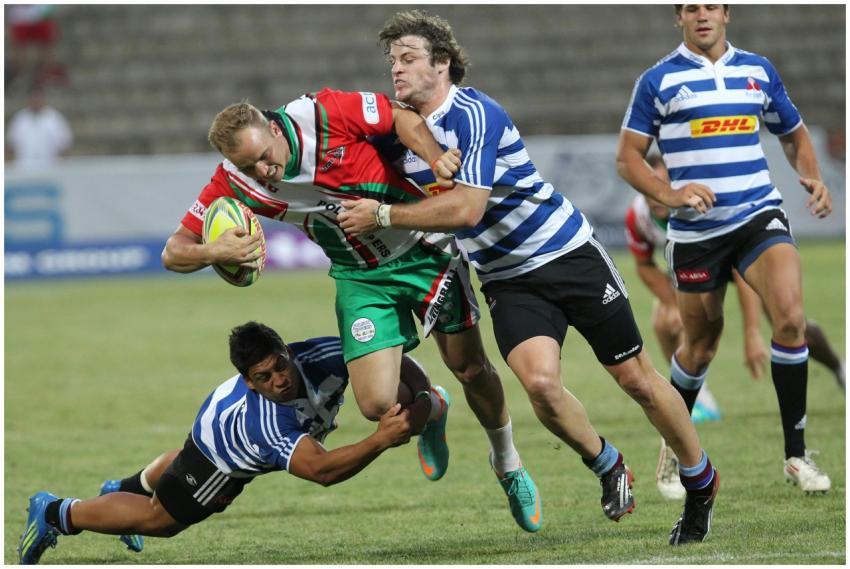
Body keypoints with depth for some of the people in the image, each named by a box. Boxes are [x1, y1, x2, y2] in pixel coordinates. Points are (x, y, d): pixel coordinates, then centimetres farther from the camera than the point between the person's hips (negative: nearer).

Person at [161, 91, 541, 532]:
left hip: (425, 250, -2)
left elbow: (400, 117, -11)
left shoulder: (324, 114, -25)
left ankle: (509, 465, 34)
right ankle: (431, 408, 27)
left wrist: (438, 160, -28)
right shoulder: (234, 183, -17)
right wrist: (215, 251, -34)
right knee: (377, 404, -11)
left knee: (471, 370, 5)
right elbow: (174, 252, -13)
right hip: (361, 277, 2)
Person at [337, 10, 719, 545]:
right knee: (539, 380, -21)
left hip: (568, 253, -5)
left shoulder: (474, 114, -21)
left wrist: (381, 215, -23)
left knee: (636, 378, 3)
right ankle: (608, 468, 5)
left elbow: (466, 207, -28)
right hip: (507, 278, 5)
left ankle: (702, 481, 24)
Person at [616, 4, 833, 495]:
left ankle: (796, 454, -11)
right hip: (696, 230, -1)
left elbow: (795, 134, 21)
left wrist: (813, 178, 2)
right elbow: (628, 157, 1)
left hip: (759, 215, 1)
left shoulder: (759, 70, 9)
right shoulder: (659, 81, 0)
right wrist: (670, 194, -16)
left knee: (791, 317, -20)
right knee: (701, 344, 7)